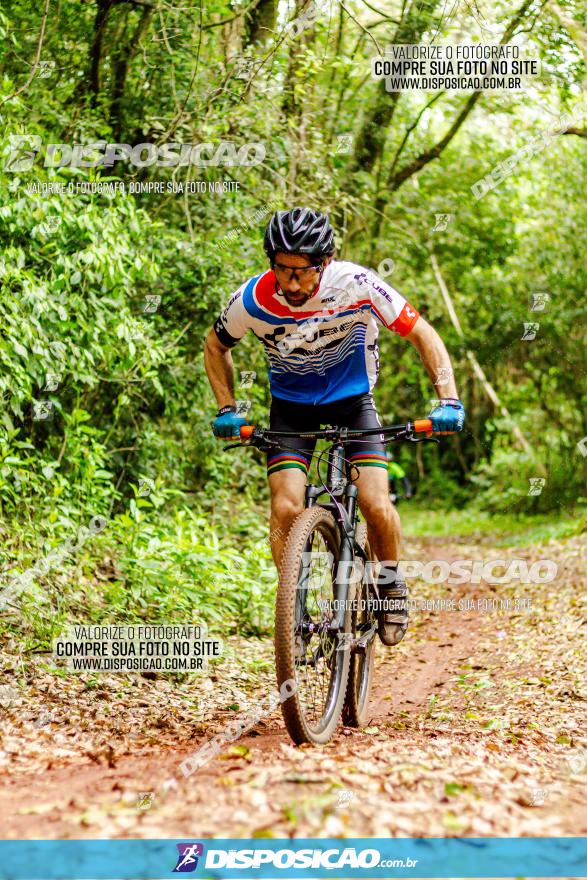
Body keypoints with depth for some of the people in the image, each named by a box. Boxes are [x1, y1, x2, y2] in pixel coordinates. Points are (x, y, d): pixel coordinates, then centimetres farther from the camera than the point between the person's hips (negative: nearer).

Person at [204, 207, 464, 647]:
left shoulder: (356, 284, -28)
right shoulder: (253, 299, -23)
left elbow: (422, 334, -17)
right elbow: (216, 346, -1)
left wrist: (448, 400, -26)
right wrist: (227, 409, -11)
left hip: (352, 398, -1)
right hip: (291, 405, 1)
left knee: (375, 503, -17)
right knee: (286, 507, -18)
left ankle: (391, 579, 13)